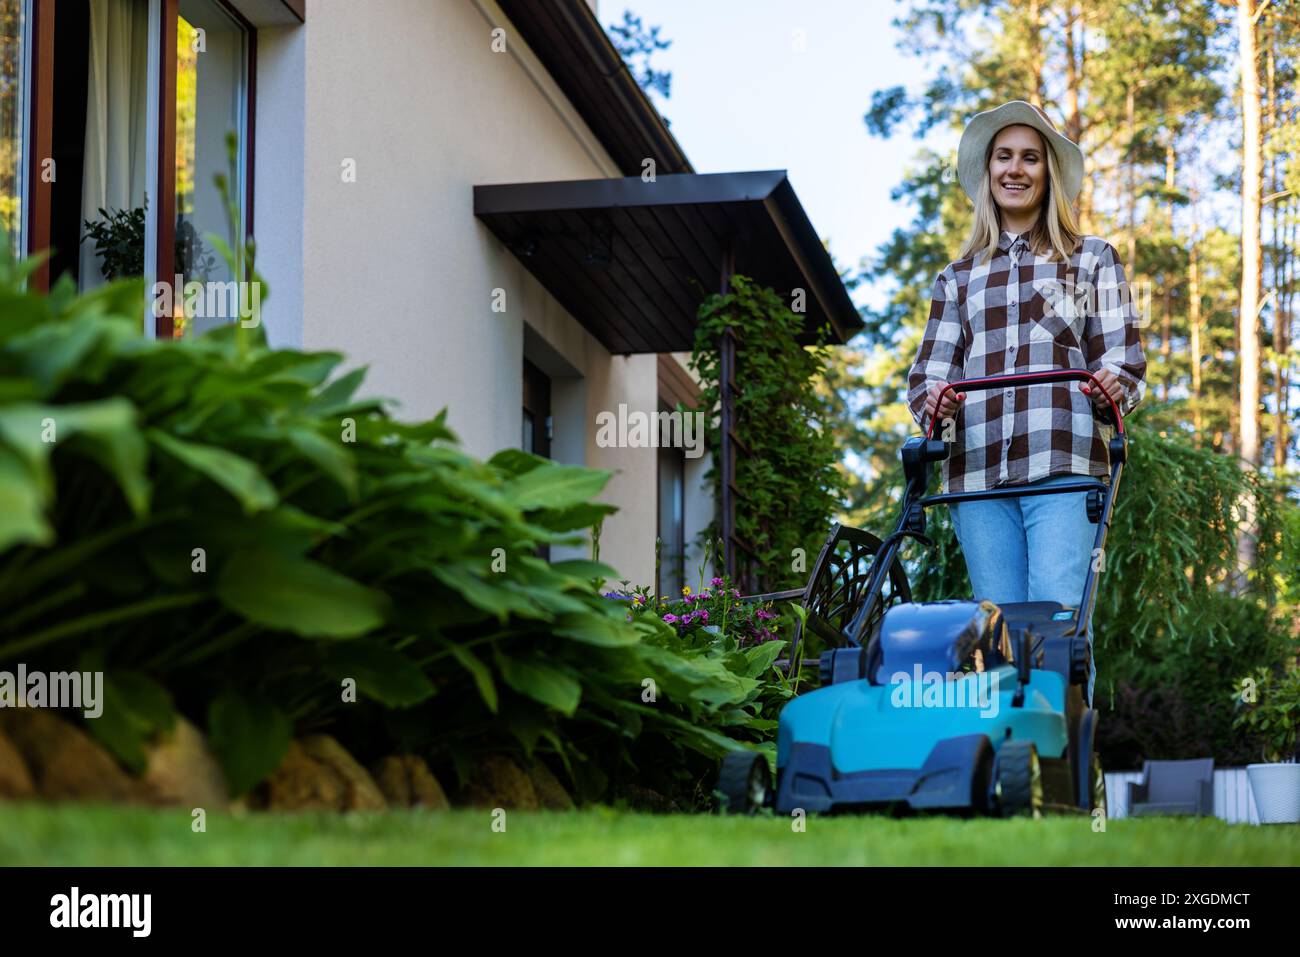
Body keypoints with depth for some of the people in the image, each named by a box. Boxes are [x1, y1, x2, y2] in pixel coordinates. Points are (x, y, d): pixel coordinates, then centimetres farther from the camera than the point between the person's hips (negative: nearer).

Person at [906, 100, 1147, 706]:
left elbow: (1125, 360, 9)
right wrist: (933, 403, -7)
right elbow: (929, 371, 17)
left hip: (1063, 467, -3)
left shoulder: (1092, 260, 16)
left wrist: (1114, 389, -15)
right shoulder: (958, 278, 23)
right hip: (977, 469, 3)